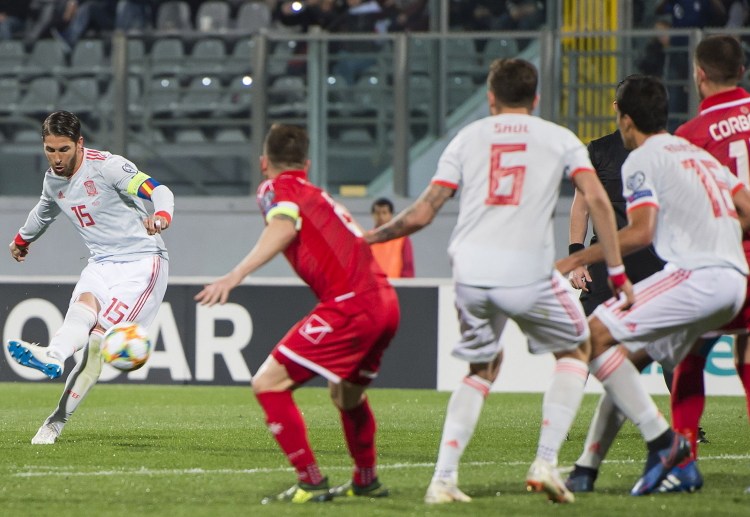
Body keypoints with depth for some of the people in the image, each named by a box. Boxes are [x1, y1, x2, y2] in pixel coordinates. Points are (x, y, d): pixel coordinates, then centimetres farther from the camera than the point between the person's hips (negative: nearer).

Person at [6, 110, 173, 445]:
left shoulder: (107, 166, -16)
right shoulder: (53, 180, 7)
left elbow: (158, 191, -27)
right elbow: (45, 211, 33)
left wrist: (161, 216, -51)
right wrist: (23, 238, 52)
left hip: (142, 261, -5)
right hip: (101, 263, 5)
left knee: (98, 340, -19)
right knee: (85, 304, -30)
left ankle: (56, 422, -30)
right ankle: (52, 358, -57)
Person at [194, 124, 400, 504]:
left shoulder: (277, 188, 3)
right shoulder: (318, 195, 26)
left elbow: (285, 226, -18)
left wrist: (235, 276, -28)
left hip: (349, 304, -8)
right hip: (385, 301, 8)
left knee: (268, 384, -5)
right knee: (346, 393, 32)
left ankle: (311, 484, -7)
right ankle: (366, 481, 46)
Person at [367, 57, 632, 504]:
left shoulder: (468, 137, 17)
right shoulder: (559, 139, 13)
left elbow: (422, 213, 12)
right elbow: (597, 199, 0)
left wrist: (371, 237, 27)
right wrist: (618, 274, 4)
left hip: (470, 274, 3)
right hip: (528, 274, -3)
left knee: (484, 367, 24)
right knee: (576, 350, 21)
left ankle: (444, 479, 11)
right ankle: (546, 463, 5)